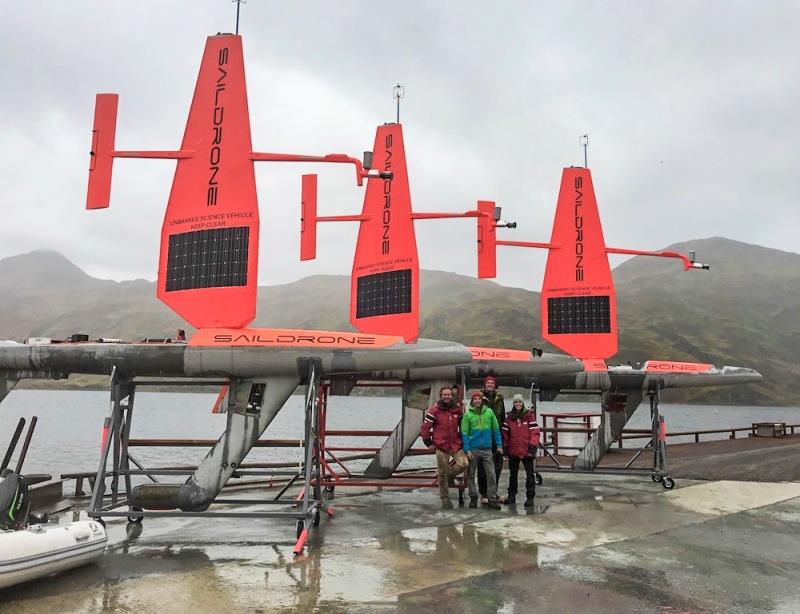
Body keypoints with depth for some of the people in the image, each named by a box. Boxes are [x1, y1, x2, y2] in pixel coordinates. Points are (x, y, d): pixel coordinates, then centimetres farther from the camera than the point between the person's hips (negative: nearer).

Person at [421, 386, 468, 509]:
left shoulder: (457, 409, 5)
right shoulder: (435, 410, -5)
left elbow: (462, 425, 17)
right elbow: (425, 427, -3)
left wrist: (462, 440, 13)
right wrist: (428, 442, -4)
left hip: (456, 445, 3)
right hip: (441, 446, -3)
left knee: (463, 463, -17)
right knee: (442, 473, 3)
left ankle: (449, 475, 14)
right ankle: (445, 499, 18)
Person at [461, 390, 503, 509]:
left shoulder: (489, 412, 2)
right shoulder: (467, 414, -4)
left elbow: (496, 429, 7)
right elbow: (464, 433, -4)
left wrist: (499, 445, 3)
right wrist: (467, 450, -10)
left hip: (487, 449, 1)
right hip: (473, 450, -1)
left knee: (491, 474, -1)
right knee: (471, 475, 7)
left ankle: (492, 499, 7)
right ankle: (473, 497, 20)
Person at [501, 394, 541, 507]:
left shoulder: (530, 415, -4)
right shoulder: (509, 417, 5)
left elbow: (535, 431, -8)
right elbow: (505, 433, 7)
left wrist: (533, 445, -14)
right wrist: (505, 446, 4)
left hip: (527, 451, -3)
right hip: (513, 451, 3)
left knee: (530, 474, 2)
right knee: (513, 474, 15)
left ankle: (530, 497, 11)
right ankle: (511, 496, 26)